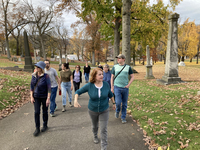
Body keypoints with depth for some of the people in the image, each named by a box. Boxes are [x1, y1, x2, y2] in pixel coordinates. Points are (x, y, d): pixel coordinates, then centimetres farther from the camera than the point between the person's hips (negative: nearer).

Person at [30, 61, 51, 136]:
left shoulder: (46, 76, -17)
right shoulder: (34, 75, -3)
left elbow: (49, 88, -16)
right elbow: (32, 86, 3)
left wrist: (48, 99, -18)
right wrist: (31, 97, -1)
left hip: (44, 97, -3)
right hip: (36, 97, 3)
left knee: (45, 112, 12)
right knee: (36, 112, 1)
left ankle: (45, 125, 33)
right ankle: (37, 128, 15)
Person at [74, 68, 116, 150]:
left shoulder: (106, 84, -15)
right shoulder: (89, 85, -20)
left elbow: (110, 94, 3)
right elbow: (78, 92, -10)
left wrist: (114, 103, 11)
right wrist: (75, 100, -27)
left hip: (104, 110, 0)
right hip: (92, 110, 1)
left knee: (103, 129, 0)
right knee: (95, 126, 24)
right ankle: (95, 136, 56)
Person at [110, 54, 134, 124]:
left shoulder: (128, 67, 2)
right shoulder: (115, 67, 3)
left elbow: (132, 77, 9)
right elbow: (112, 77, 8)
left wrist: (128, 85, -4)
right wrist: (112, 87, 2)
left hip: (125, 88, 1)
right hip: (117, 87, -1)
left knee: (124, 104, 7)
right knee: (118, 102, -9)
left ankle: (123, 117, 23)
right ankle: (117, 111, 24)